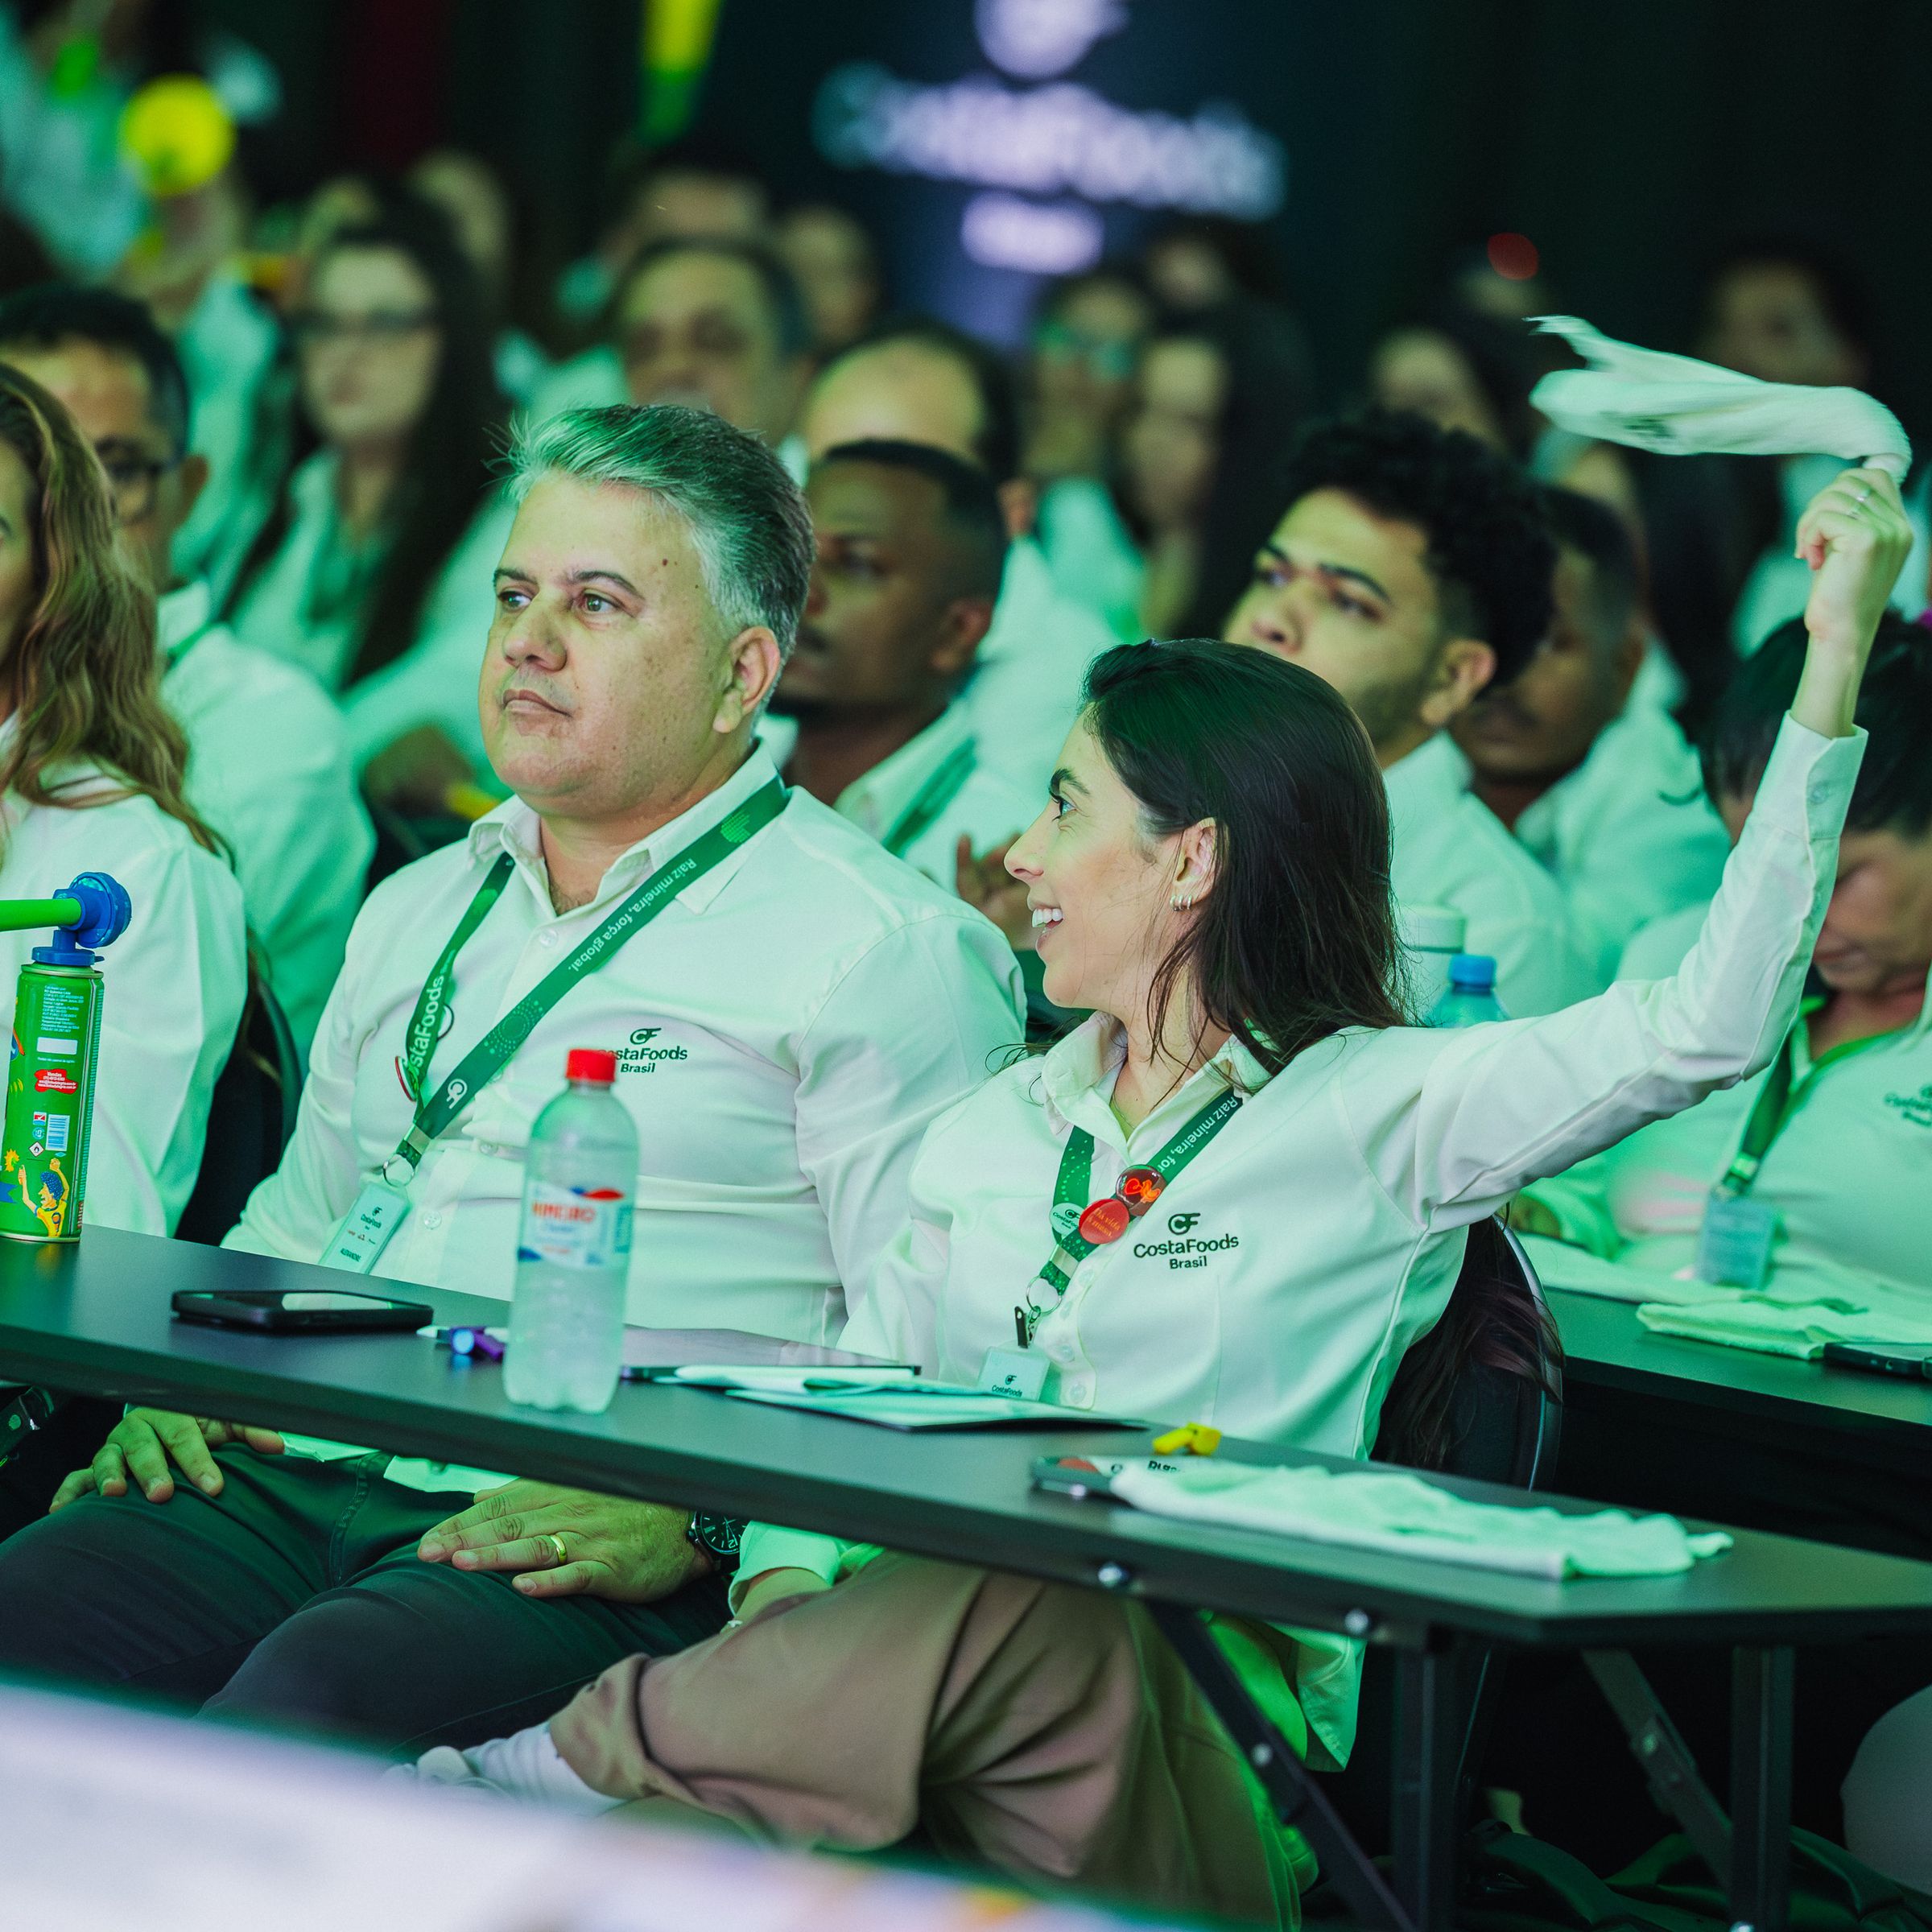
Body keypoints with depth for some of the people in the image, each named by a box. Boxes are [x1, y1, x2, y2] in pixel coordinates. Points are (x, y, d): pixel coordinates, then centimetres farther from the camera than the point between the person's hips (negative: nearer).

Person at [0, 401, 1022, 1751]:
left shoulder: (883, 948, 2)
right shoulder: (419, 913, 26)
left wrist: (697, 1517, -19)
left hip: (592, 1537, -6)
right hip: (295, 1478, 6)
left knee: (310, 1699, -36)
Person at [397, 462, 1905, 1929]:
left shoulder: (1375, 1112, 6)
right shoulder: (992, 1134, 24)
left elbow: (1712, 1027, -4)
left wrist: (1834, 659, -8)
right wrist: (789, 1589, -4)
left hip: (1189, 1748, -4)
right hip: (942, 1646, 4)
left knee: (1017, 1618, -39)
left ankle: (573, 1769, -34)